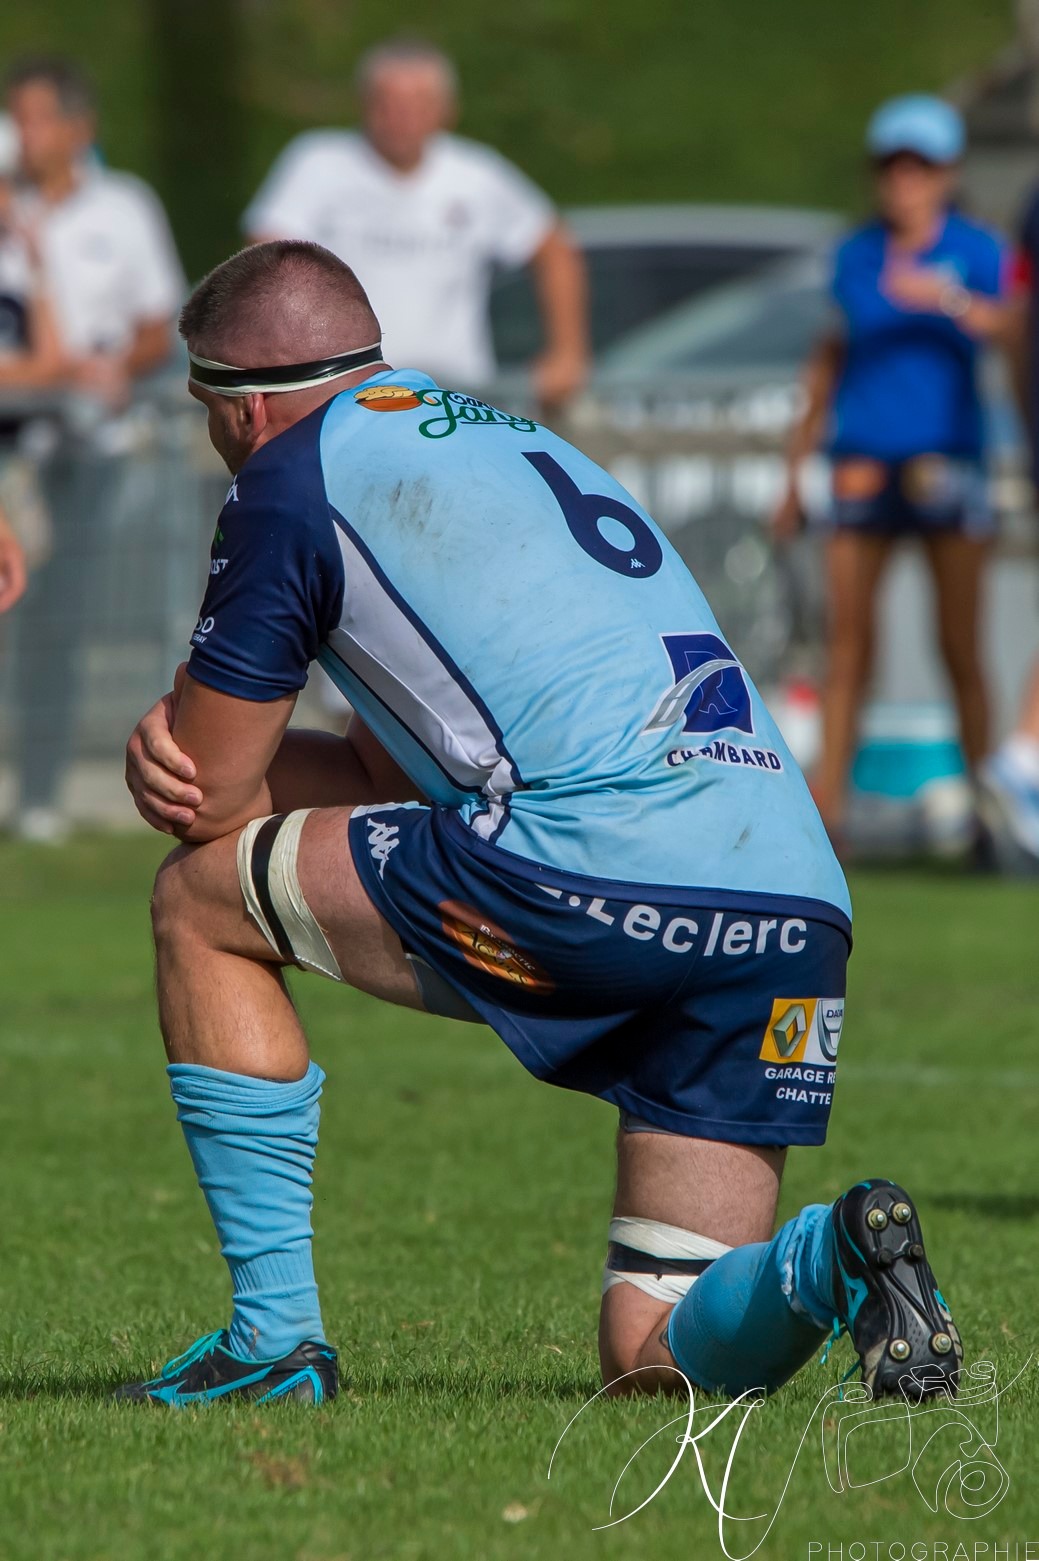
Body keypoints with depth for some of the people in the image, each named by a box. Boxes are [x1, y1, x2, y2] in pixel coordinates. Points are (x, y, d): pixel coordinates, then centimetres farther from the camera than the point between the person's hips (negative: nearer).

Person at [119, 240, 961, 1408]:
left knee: (200, 902, 16)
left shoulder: (295, 477, 7)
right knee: (655, 1366, 14)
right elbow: (391, 772, 35)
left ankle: (275, 1332, 10)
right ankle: (828, 1259, -16)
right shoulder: (517, 445, 32)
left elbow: (209, 804, 10)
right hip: (799, 903, 8)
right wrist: (196, 732, 20)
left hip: (597, 869, -8)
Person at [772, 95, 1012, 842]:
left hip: (947, 459, -2)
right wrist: (798, 470, 20)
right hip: (864, 462, 2)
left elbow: (1010, 328, -14)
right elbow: (830, 360, 19)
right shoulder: (856, 255, 12)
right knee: (848, 633, -4)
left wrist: (951, 301, -32)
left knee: (960, 643, -1)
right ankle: (826, 801, -6)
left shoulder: (975, 250, 3)